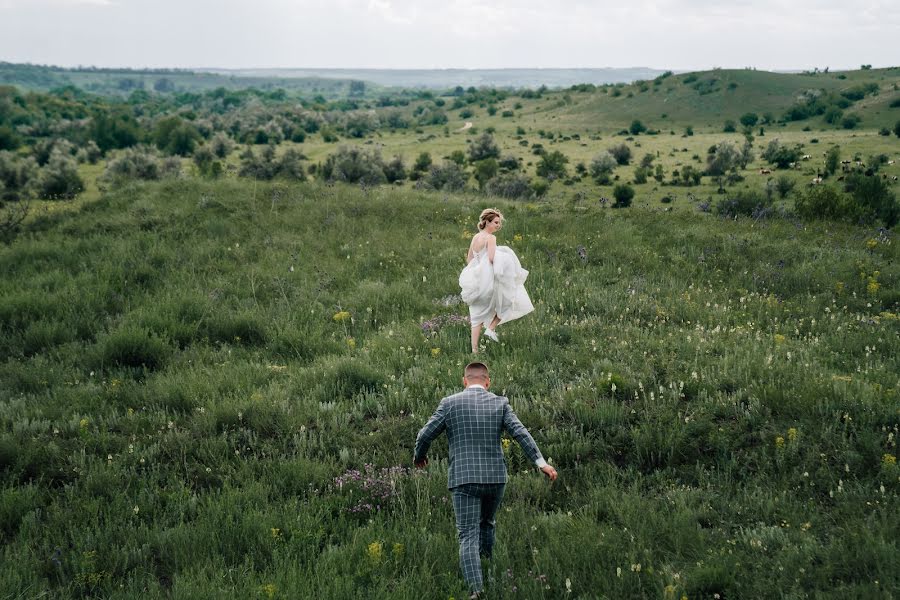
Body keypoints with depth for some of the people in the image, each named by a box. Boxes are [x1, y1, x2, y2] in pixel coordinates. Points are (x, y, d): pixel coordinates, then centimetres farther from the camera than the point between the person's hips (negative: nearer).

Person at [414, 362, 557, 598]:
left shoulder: (450, 403, -1)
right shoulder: (500, 403, 2)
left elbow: (425, 435, 1)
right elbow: (521, 433, -7)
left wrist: (419, 456, 21)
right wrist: (541, 463, -8)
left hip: (464, 479, -2)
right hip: (495, 477, 2)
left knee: (468, 536, -3)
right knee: (486, 525, 25)